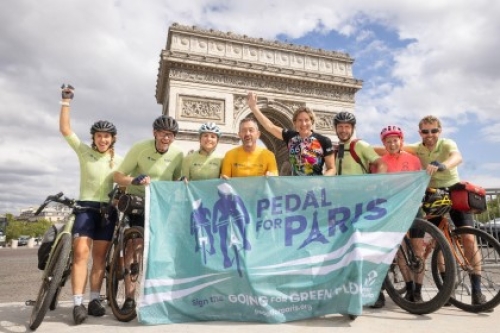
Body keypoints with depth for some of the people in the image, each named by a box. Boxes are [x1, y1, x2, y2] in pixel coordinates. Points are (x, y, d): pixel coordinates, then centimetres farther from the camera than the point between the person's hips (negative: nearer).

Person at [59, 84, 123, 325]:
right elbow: (65, 130, -3)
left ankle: (95, 300, 14)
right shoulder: (84, 152, 3)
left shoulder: (118, 160, 8)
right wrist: (66, 102, -6)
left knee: (99, 256, 6)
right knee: (81, 252, -14)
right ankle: (78, 303, -9)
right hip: (85, 207, -2)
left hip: (108, 209, 2)